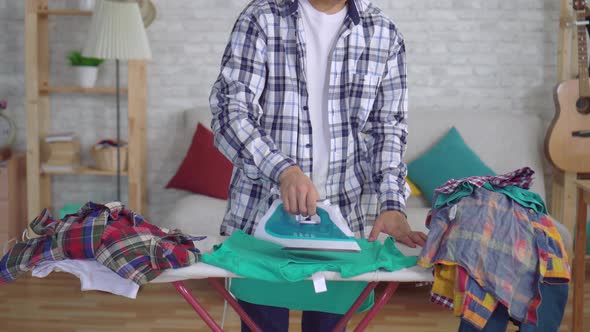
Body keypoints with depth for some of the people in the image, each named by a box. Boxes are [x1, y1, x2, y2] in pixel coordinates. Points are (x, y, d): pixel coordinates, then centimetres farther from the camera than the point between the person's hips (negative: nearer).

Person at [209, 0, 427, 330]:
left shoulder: (383, 34, 4)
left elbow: (388, 127, 6)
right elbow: (230, 112, -12)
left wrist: (391, 203, -8)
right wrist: (282, 169, -28)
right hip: (261, 214, -2)